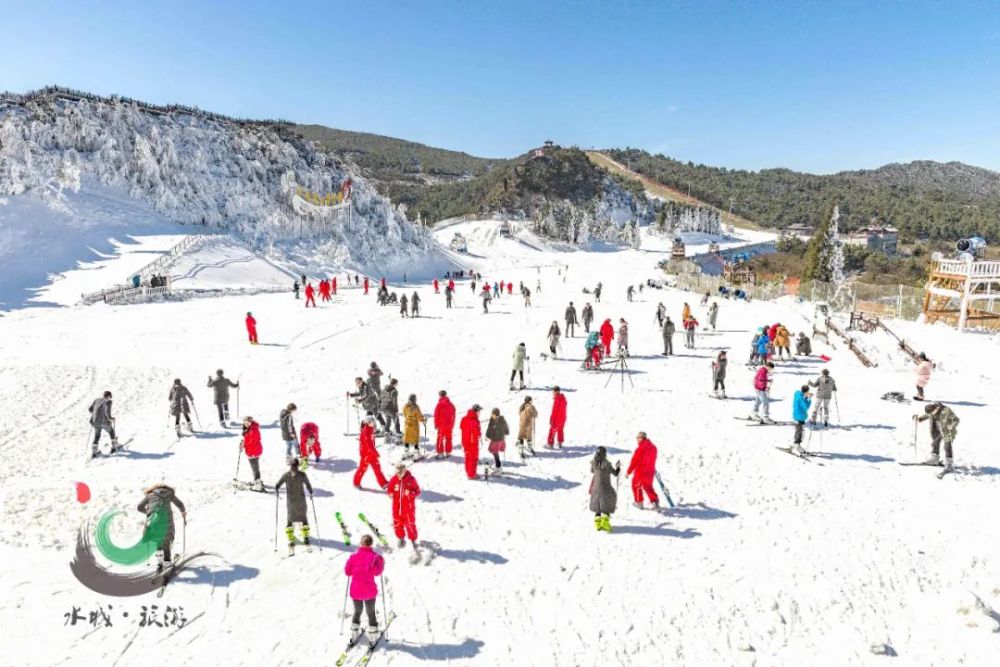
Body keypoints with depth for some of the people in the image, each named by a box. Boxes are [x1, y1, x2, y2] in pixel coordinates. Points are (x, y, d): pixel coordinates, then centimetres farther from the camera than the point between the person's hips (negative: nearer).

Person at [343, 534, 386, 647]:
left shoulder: (353, 556, -7)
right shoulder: (374, 556, -14)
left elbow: (347, 571, -1)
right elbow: (376, 571, -17)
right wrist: (381, 563, -1)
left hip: (355, 590, 2)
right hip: (369, 591, -2)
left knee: (357, 612, 24)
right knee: (371, 613, 15)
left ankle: (354, 636, 29)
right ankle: (373, 638, 21)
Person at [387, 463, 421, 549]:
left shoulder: (411, 479, -12)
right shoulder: (394, 479, -4)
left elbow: (417, 491, -6)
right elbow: (389, 489, 9)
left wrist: (410, 493, -25)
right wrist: (391, 494, -12)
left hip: (408, 507, -3)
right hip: (396, 506, 3)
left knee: (410, 524, 0)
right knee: (397, 523, 13)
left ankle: (413, 540, 20)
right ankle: (401, 538, 37)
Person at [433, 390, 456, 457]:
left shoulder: (439, 405, -13)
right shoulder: (451, 405, 1)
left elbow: (436, 416, -9)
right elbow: (453, 416, 8)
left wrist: (436, 425, 3)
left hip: (441, 425, -4)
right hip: (449, 426, 4)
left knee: (440, 439, 4)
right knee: (448, 439, 13)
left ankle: (440, 453, 3)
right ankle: (448, 452, 19)